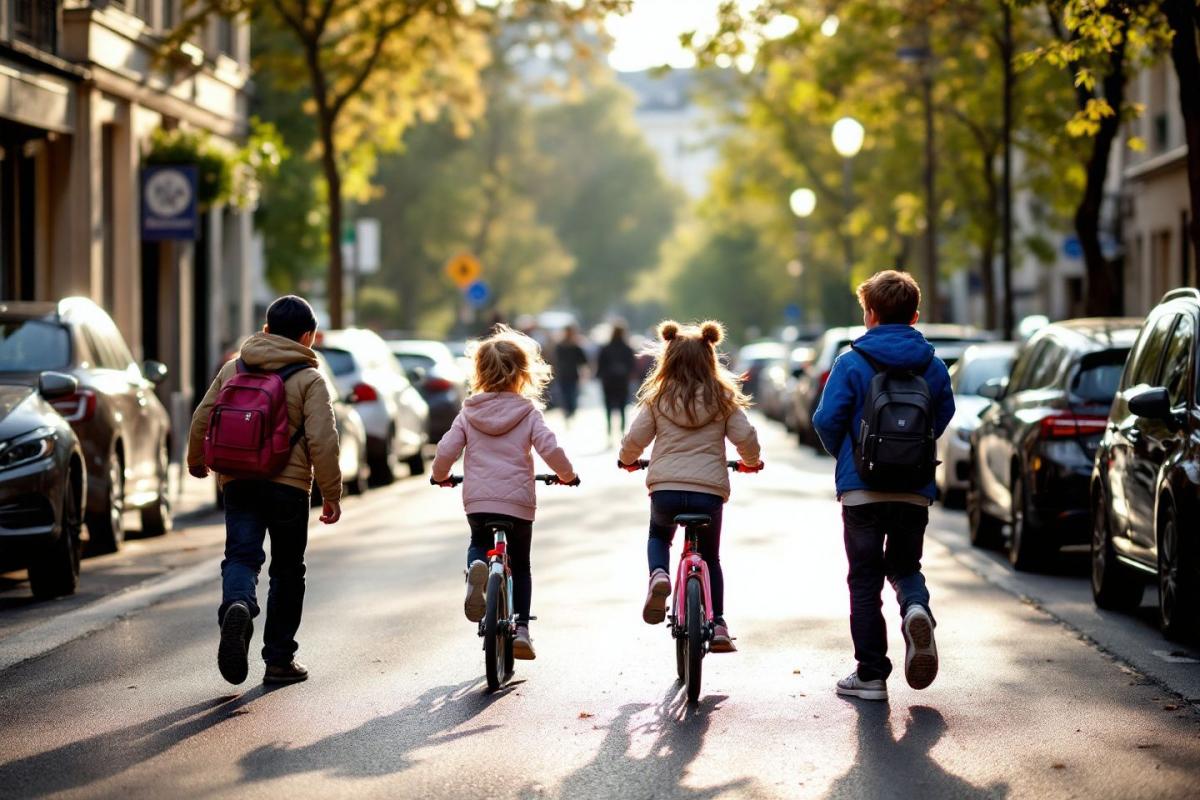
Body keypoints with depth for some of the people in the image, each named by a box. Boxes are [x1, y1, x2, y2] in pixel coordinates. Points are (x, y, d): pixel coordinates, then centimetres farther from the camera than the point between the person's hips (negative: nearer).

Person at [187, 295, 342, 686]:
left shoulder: (233, 369, 9)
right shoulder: (309, 379, -4)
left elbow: (202, 420, 12)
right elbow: (322, 441, -11)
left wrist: (196, 461, 30)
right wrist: (332, 494, -4)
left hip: (238, 483, 2)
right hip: (289, 485, -2)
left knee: (241, 556, -3)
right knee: (287, 571, 10)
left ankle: (237, 605, -38)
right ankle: (279, 658, 13)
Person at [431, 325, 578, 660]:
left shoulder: (468, 412, 5)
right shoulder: (528, 412, 0)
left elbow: (446, 451, 1)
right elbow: (551, 449, -8)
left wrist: (440, 476, 22)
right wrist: (567, 476, 11)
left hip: (477, 501, 1)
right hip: (518, 502, -1)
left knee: (480, 545, 28)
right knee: (520, 566, 17)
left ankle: (477, 568, -7)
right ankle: (521, 628, 7)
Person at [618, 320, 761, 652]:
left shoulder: (657, 398, 4)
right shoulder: (723, 398, 3)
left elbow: (635, 438, 3)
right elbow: (746, 437, 0)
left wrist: (627, 460, 26)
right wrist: (751, 461, 22)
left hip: (665, 488, 0)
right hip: (709, 489, 0)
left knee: (658, 535, 29)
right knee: (709, 558, 20)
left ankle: (659, 575, -3)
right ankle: (717, 625, 11)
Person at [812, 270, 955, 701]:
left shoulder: (851, 363, -6)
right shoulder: (933, 366, 4)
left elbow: (827, 419, -10)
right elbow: (944, 417, 10)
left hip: (862, 488, -3)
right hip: (915, 489, 3)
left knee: (865, 581, 6)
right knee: (904, 565, 19)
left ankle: (871, 674, 5)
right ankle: (916, 607, -16)